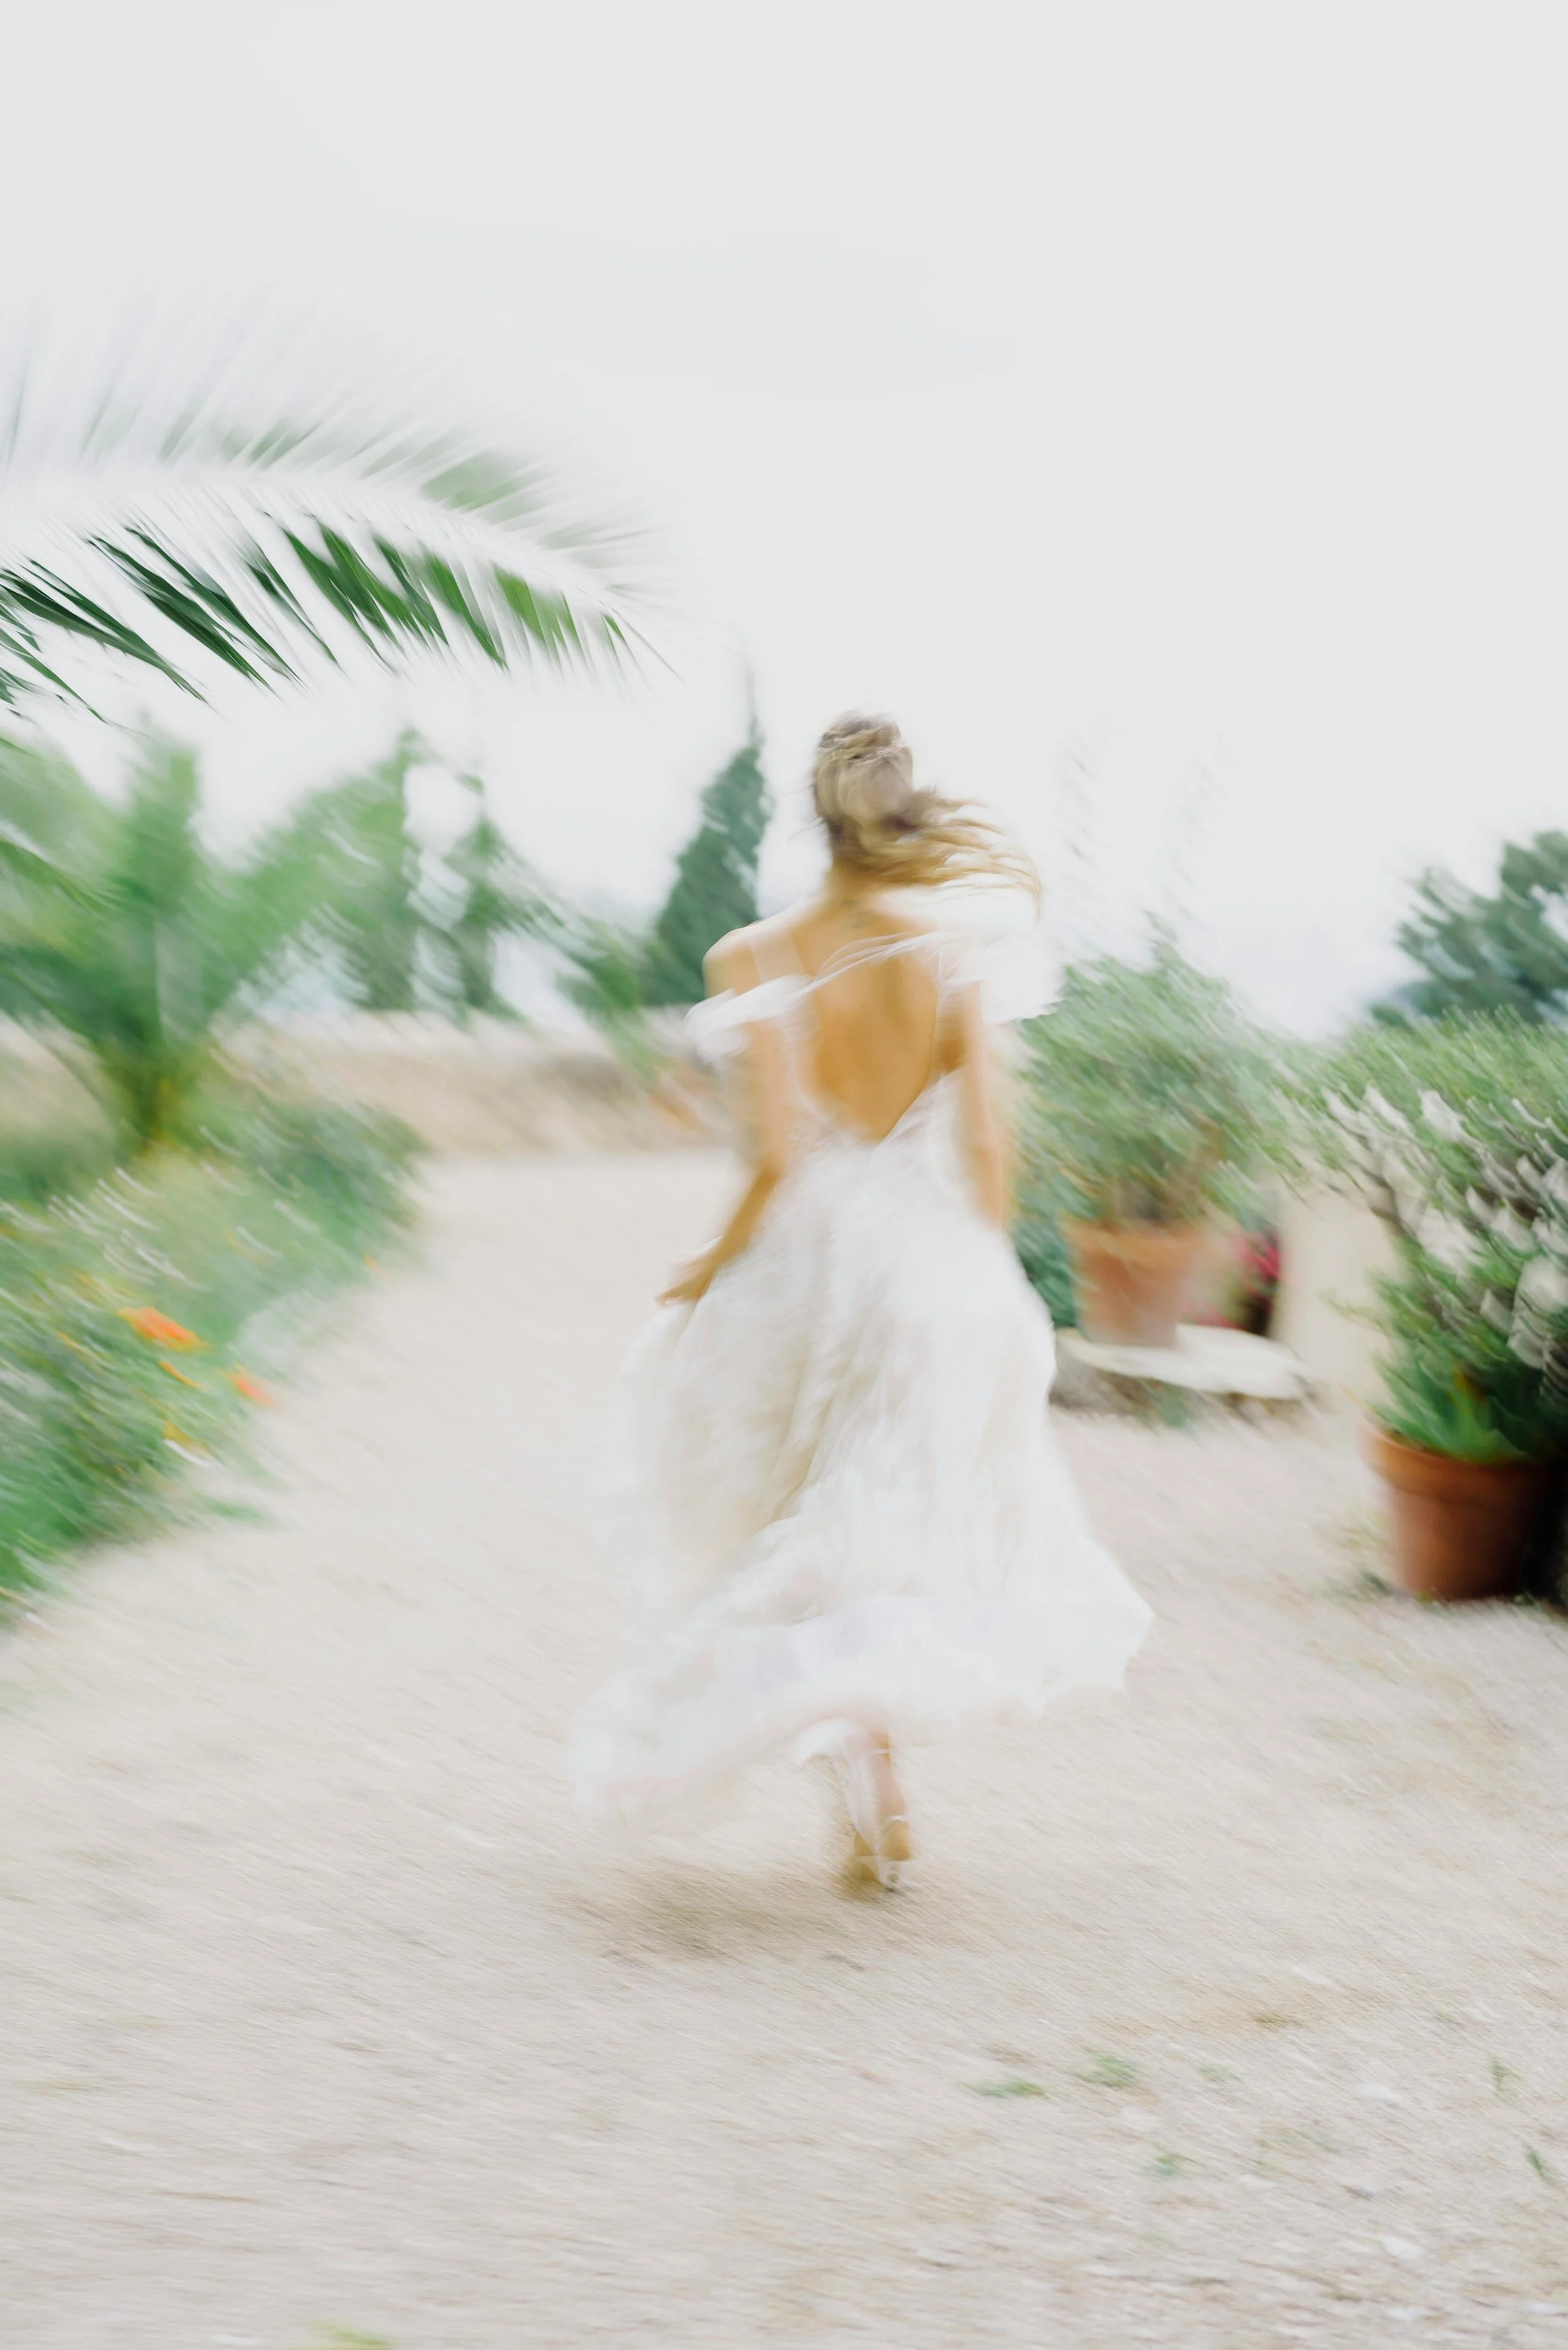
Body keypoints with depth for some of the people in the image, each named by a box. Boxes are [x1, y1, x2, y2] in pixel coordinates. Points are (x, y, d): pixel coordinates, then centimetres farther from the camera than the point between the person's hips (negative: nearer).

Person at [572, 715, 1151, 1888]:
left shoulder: (756, 961, -13)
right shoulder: (950, 957, -7)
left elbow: (777, 1159, -17)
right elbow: (985, 1149, -6)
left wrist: (714, 1266, -2)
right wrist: (984, 1281, 9)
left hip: (804, 1273, -1)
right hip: (931, 1268, 1)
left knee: (817, 1542, 16)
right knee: (931, 1514, 22)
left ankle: (878, 1802, 15)